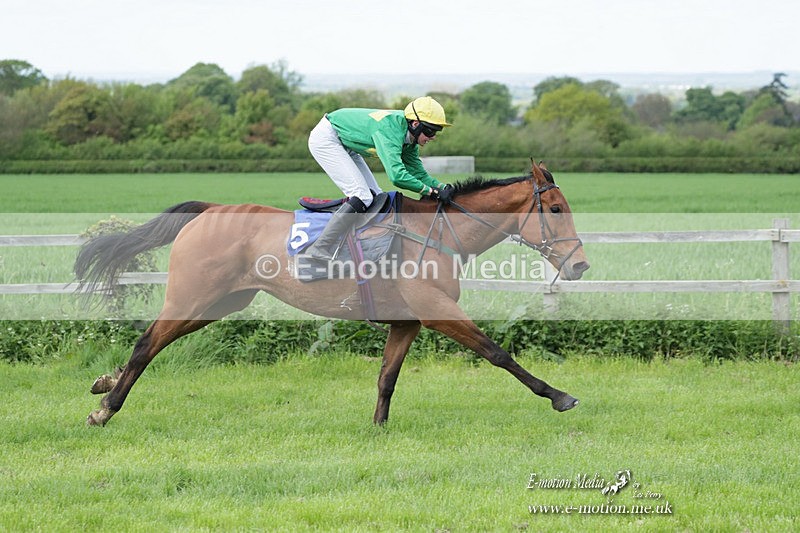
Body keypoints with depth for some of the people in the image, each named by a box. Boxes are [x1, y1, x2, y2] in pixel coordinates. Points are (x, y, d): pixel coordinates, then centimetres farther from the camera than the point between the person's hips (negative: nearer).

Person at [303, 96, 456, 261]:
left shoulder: (409, 138, -3)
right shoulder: (390, 130, -32)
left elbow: (418, 173, 4)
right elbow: (397, 176, -41)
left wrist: (442, 187, -13)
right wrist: (432, 191, -35)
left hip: (344, 145, 10)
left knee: (375, 197, 5)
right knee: (362, 196, -20)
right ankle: (319, 250, -22)